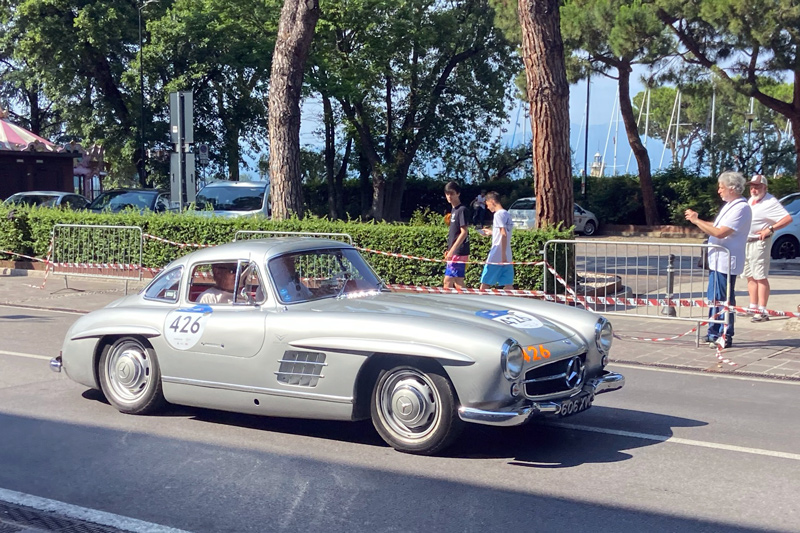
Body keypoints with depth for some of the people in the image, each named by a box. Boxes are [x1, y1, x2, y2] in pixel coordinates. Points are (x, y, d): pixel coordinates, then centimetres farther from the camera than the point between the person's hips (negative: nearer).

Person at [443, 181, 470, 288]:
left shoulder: (462, 210, -13)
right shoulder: (453, 209, 14)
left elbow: (464, 232, -18)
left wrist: (452, 250, -21)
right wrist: (449, 250, 17)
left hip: (459, 252, -9)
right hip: (454, 252, 9)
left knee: (448, 281, -8)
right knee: (458, 282, 10)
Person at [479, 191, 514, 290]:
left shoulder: (498, 214, -11)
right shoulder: (507, 214, 14)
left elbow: (504, 235, -19)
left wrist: (503, 255, -21)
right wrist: (491, 232, 31)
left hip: (496, 257, -8)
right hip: (507, 258, 8)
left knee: (485, 284, 1)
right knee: (508, 285, 3)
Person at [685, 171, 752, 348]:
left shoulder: (741, 208, -17)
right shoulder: (729, 205, 16)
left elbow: (720, 232, -24)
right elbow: (715, 227, 19)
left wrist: (697, 221, -18)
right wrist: (697, 220, 8)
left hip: (726, 262, -10)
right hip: (717, 260, 10)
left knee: (724, 300, -4)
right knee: (714, 299, 15)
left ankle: (726, 337, 4)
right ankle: (713, 334, 23)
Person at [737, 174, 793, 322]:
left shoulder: (770, 202, -12)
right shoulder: (751, 200, 14)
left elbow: (788, 218, -19)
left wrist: (770, 229, -23)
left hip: (759, 243, -9)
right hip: (746, 242, 9)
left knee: (760, 277, -10)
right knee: (750, 277, 13)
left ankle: (762, 311, -11)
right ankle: (753, 308, 21)